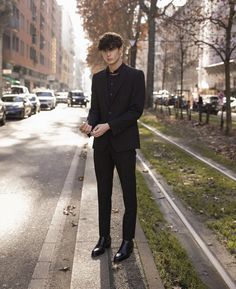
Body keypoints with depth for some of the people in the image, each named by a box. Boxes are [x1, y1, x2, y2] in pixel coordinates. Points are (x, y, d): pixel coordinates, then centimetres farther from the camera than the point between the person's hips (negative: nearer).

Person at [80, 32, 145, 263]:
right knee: (103, 193, 11)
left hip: (124, 142, -4)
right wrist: (90, 123, -12)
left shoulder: (135, 76, -4)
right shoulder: (98, 78, 12)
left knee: (129, 193, 4)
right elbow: (95, 108, 10)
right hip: (102, 143, 5)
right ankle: (104, 237, 23)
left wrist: (108, 125, -19)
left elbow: (136, 110, -10)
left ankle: (127, 241, 14)